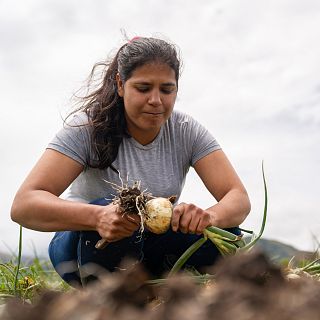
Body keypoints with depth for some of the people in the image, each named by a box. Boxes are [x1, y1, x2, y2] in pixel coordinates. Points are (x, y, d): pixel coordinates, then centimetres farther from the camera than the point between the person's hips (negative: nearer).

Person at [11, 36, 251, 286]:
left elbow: (239, 199, -18)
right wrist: (98, 217, -50)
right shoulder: (88, 127, -20)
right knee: (109, 216, -36)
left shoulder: (187, 131, -10)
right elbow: (23, 205, -31)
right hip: (84, 243, -3)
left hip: (150, 250, 4)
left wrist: (209, 216, -43)